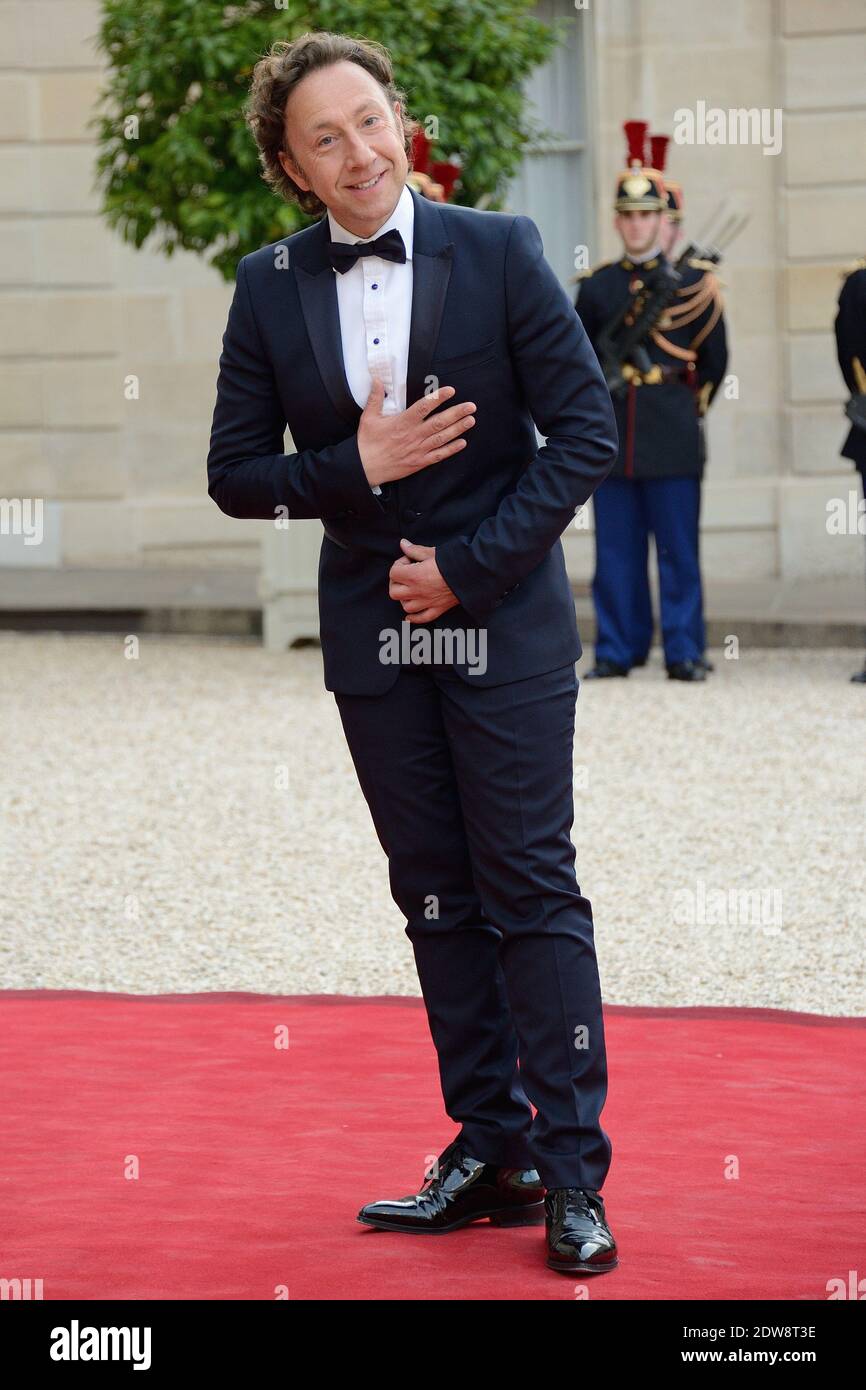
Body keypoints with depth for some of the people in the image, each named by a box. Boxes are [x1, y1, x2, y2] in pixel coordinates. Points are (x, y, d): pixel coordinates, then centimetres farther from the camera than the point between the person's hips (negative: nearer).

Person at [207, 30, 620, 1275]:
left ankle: (572, 1173, -1)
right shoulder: (269, 288, 2)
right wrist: (354, 468, -14)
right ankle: (490, 1153, 16)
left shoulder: (499, 252, -5)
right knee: (436, 897, 8)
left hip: (504, 624, -3)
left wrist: (469, 562, -12)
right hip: (373, 634, 3)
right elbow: (236, 473, 4)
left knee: (533, 891, -5)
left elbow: (586, 430, -7)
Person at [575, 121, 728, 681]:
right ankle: (619, 650, 11)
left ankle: (685, 651, 4)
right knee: (617, 551, 4)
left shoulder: (694, 282, 4)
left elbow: (715, 362, 11)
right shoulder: (596, 287, 10)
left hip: (673, 442, -2)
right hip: (612, 440, 2)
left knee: (679, 551, -1)